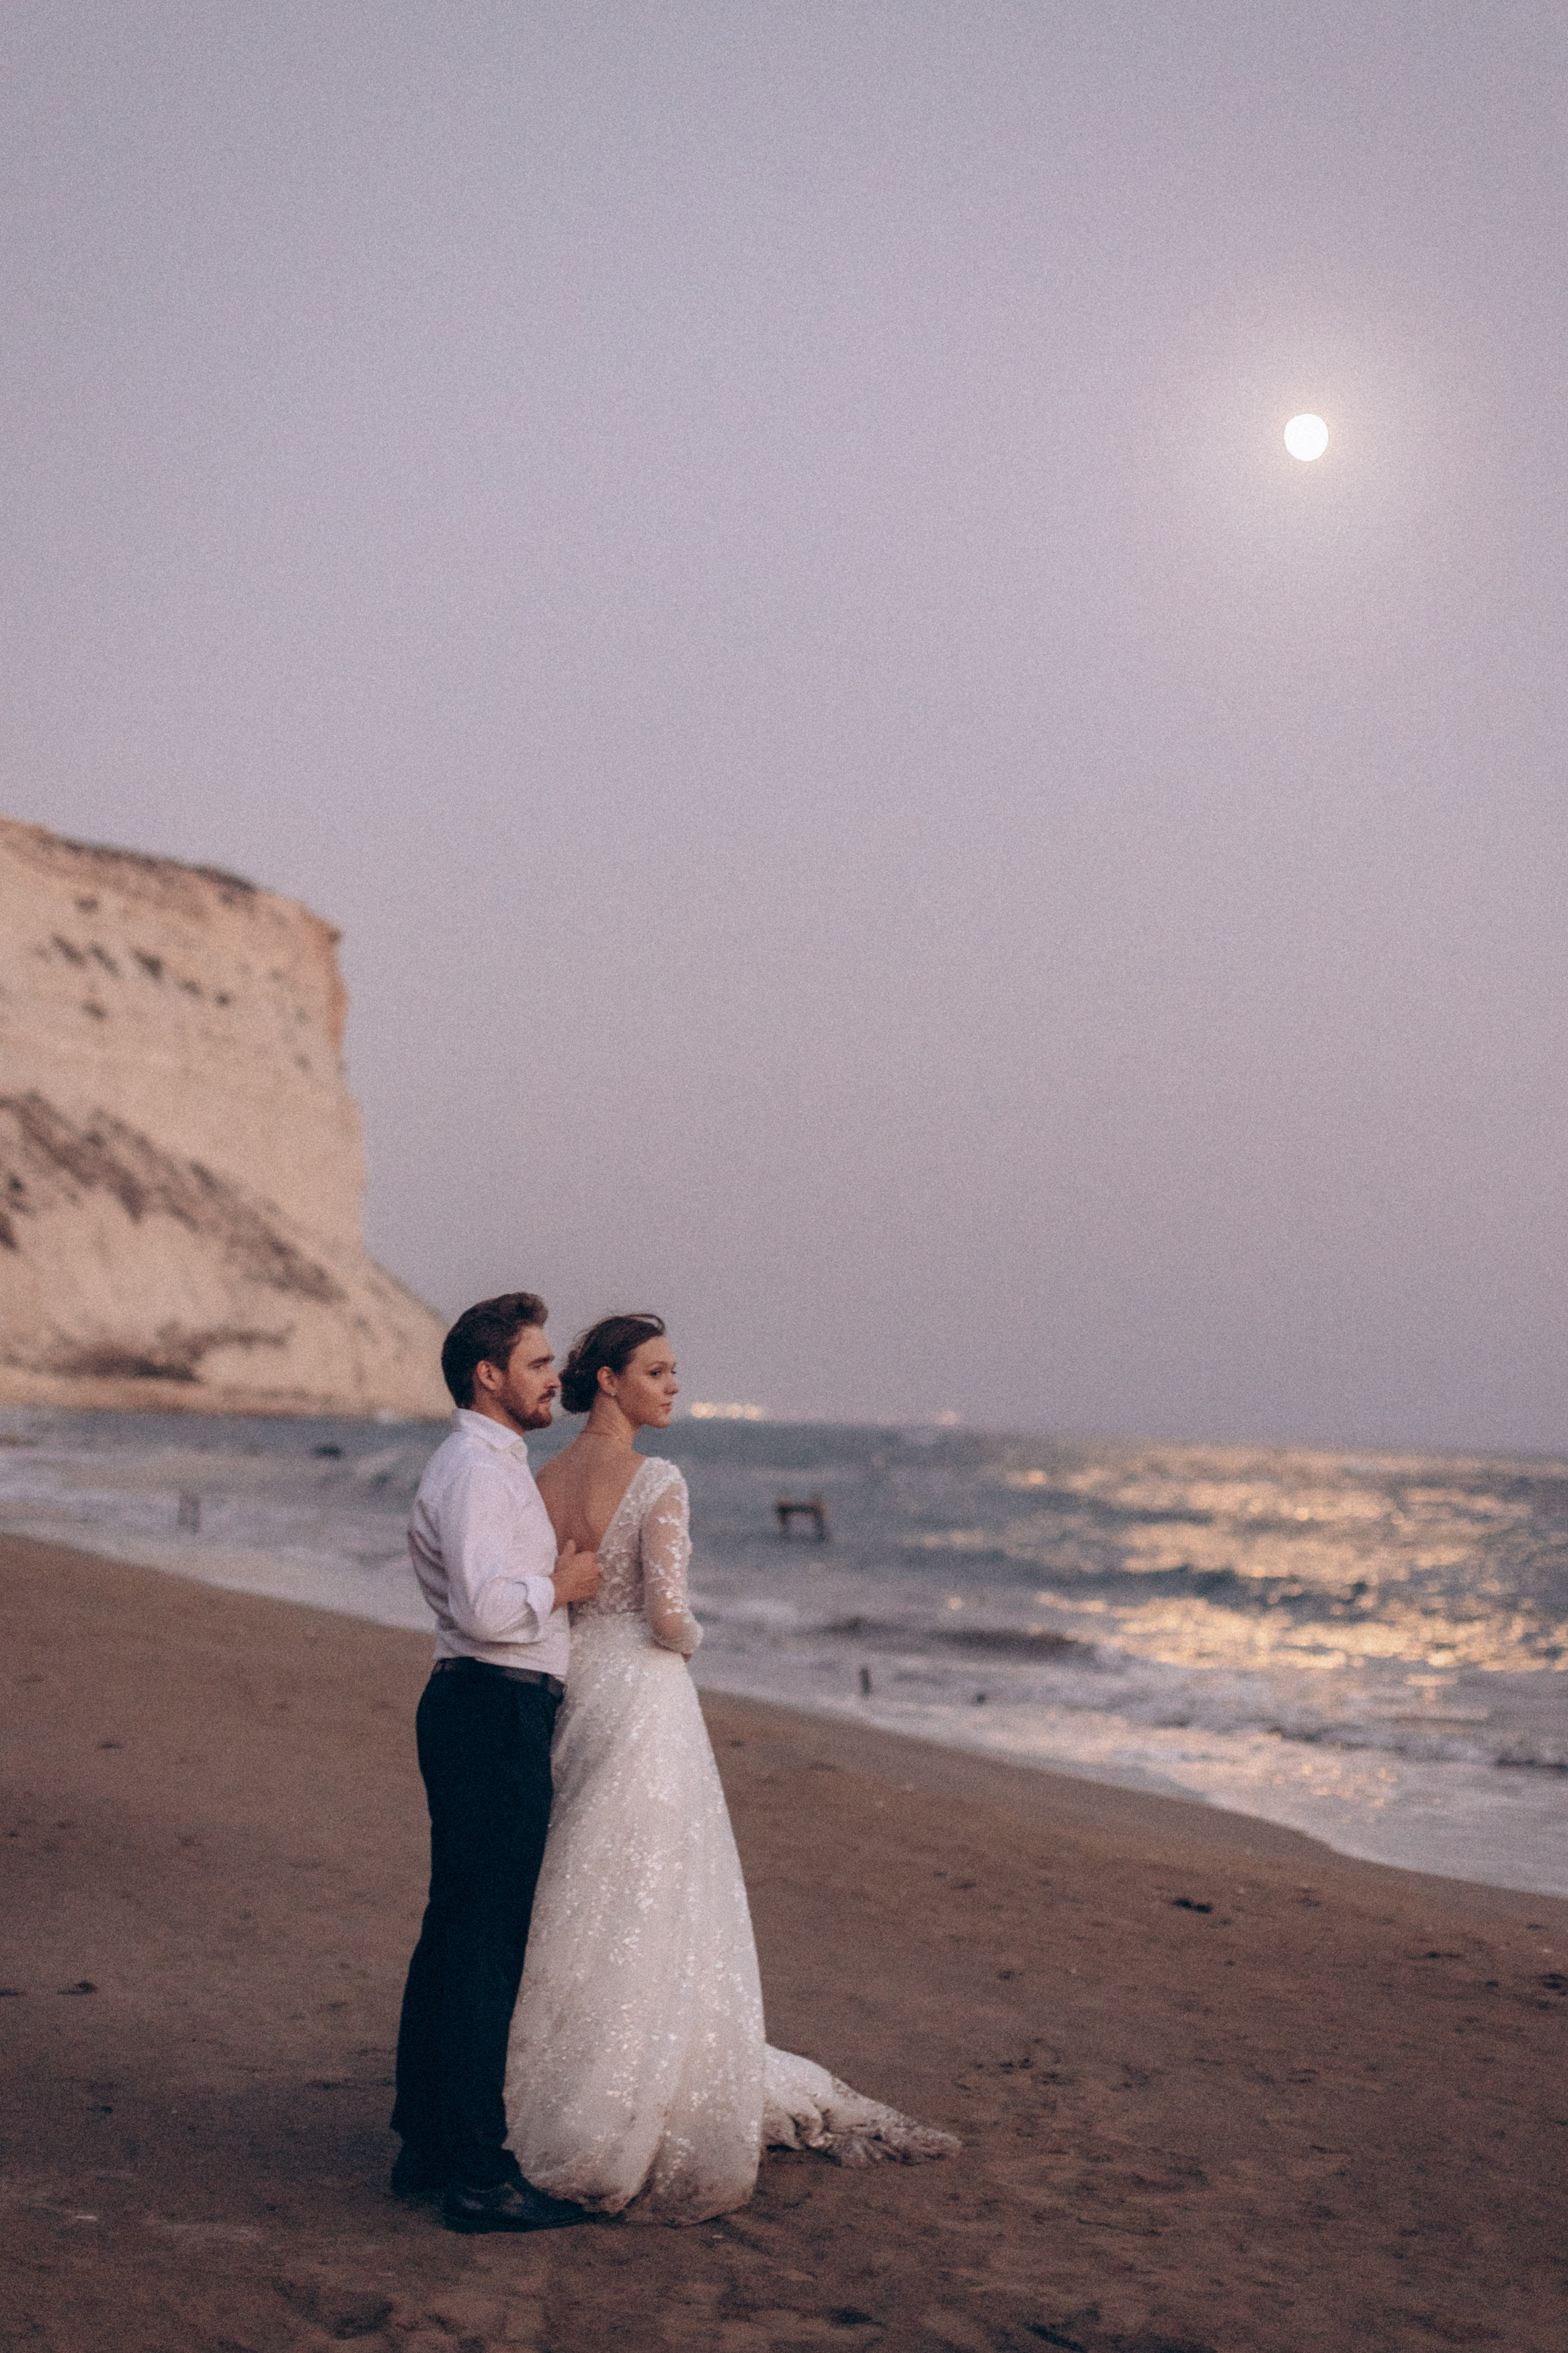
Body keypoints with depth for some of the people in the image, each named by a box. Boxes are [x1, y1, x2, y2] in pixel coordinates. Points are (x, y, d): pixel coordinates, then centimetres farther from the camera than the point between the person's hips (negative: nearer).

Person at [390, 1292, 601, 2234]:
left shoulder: (496, 1466, 19)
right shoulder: (474, 1469, -15)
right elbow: (484, 1606, -27)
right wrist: (563, 1586, -12)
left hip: (495, 1712, 11)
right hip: (492, 1714, -11)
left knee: (455, 1935, 15)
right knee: (483, 1944, -7)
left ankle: (427, 2146, 25)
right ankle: (479, 2174, -3)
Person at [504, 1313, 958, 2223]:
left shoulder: (546, 1479, 6)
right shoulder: (658, 1481, -15)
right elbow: (669, 1617, -18)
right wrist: (693, 1638, 2)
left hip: (566, 1693, 7)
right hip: (645, 1698, -7)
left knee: (580, 1905, 16)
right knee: (652, 1909, 2)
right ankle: (635, 2136, 6)